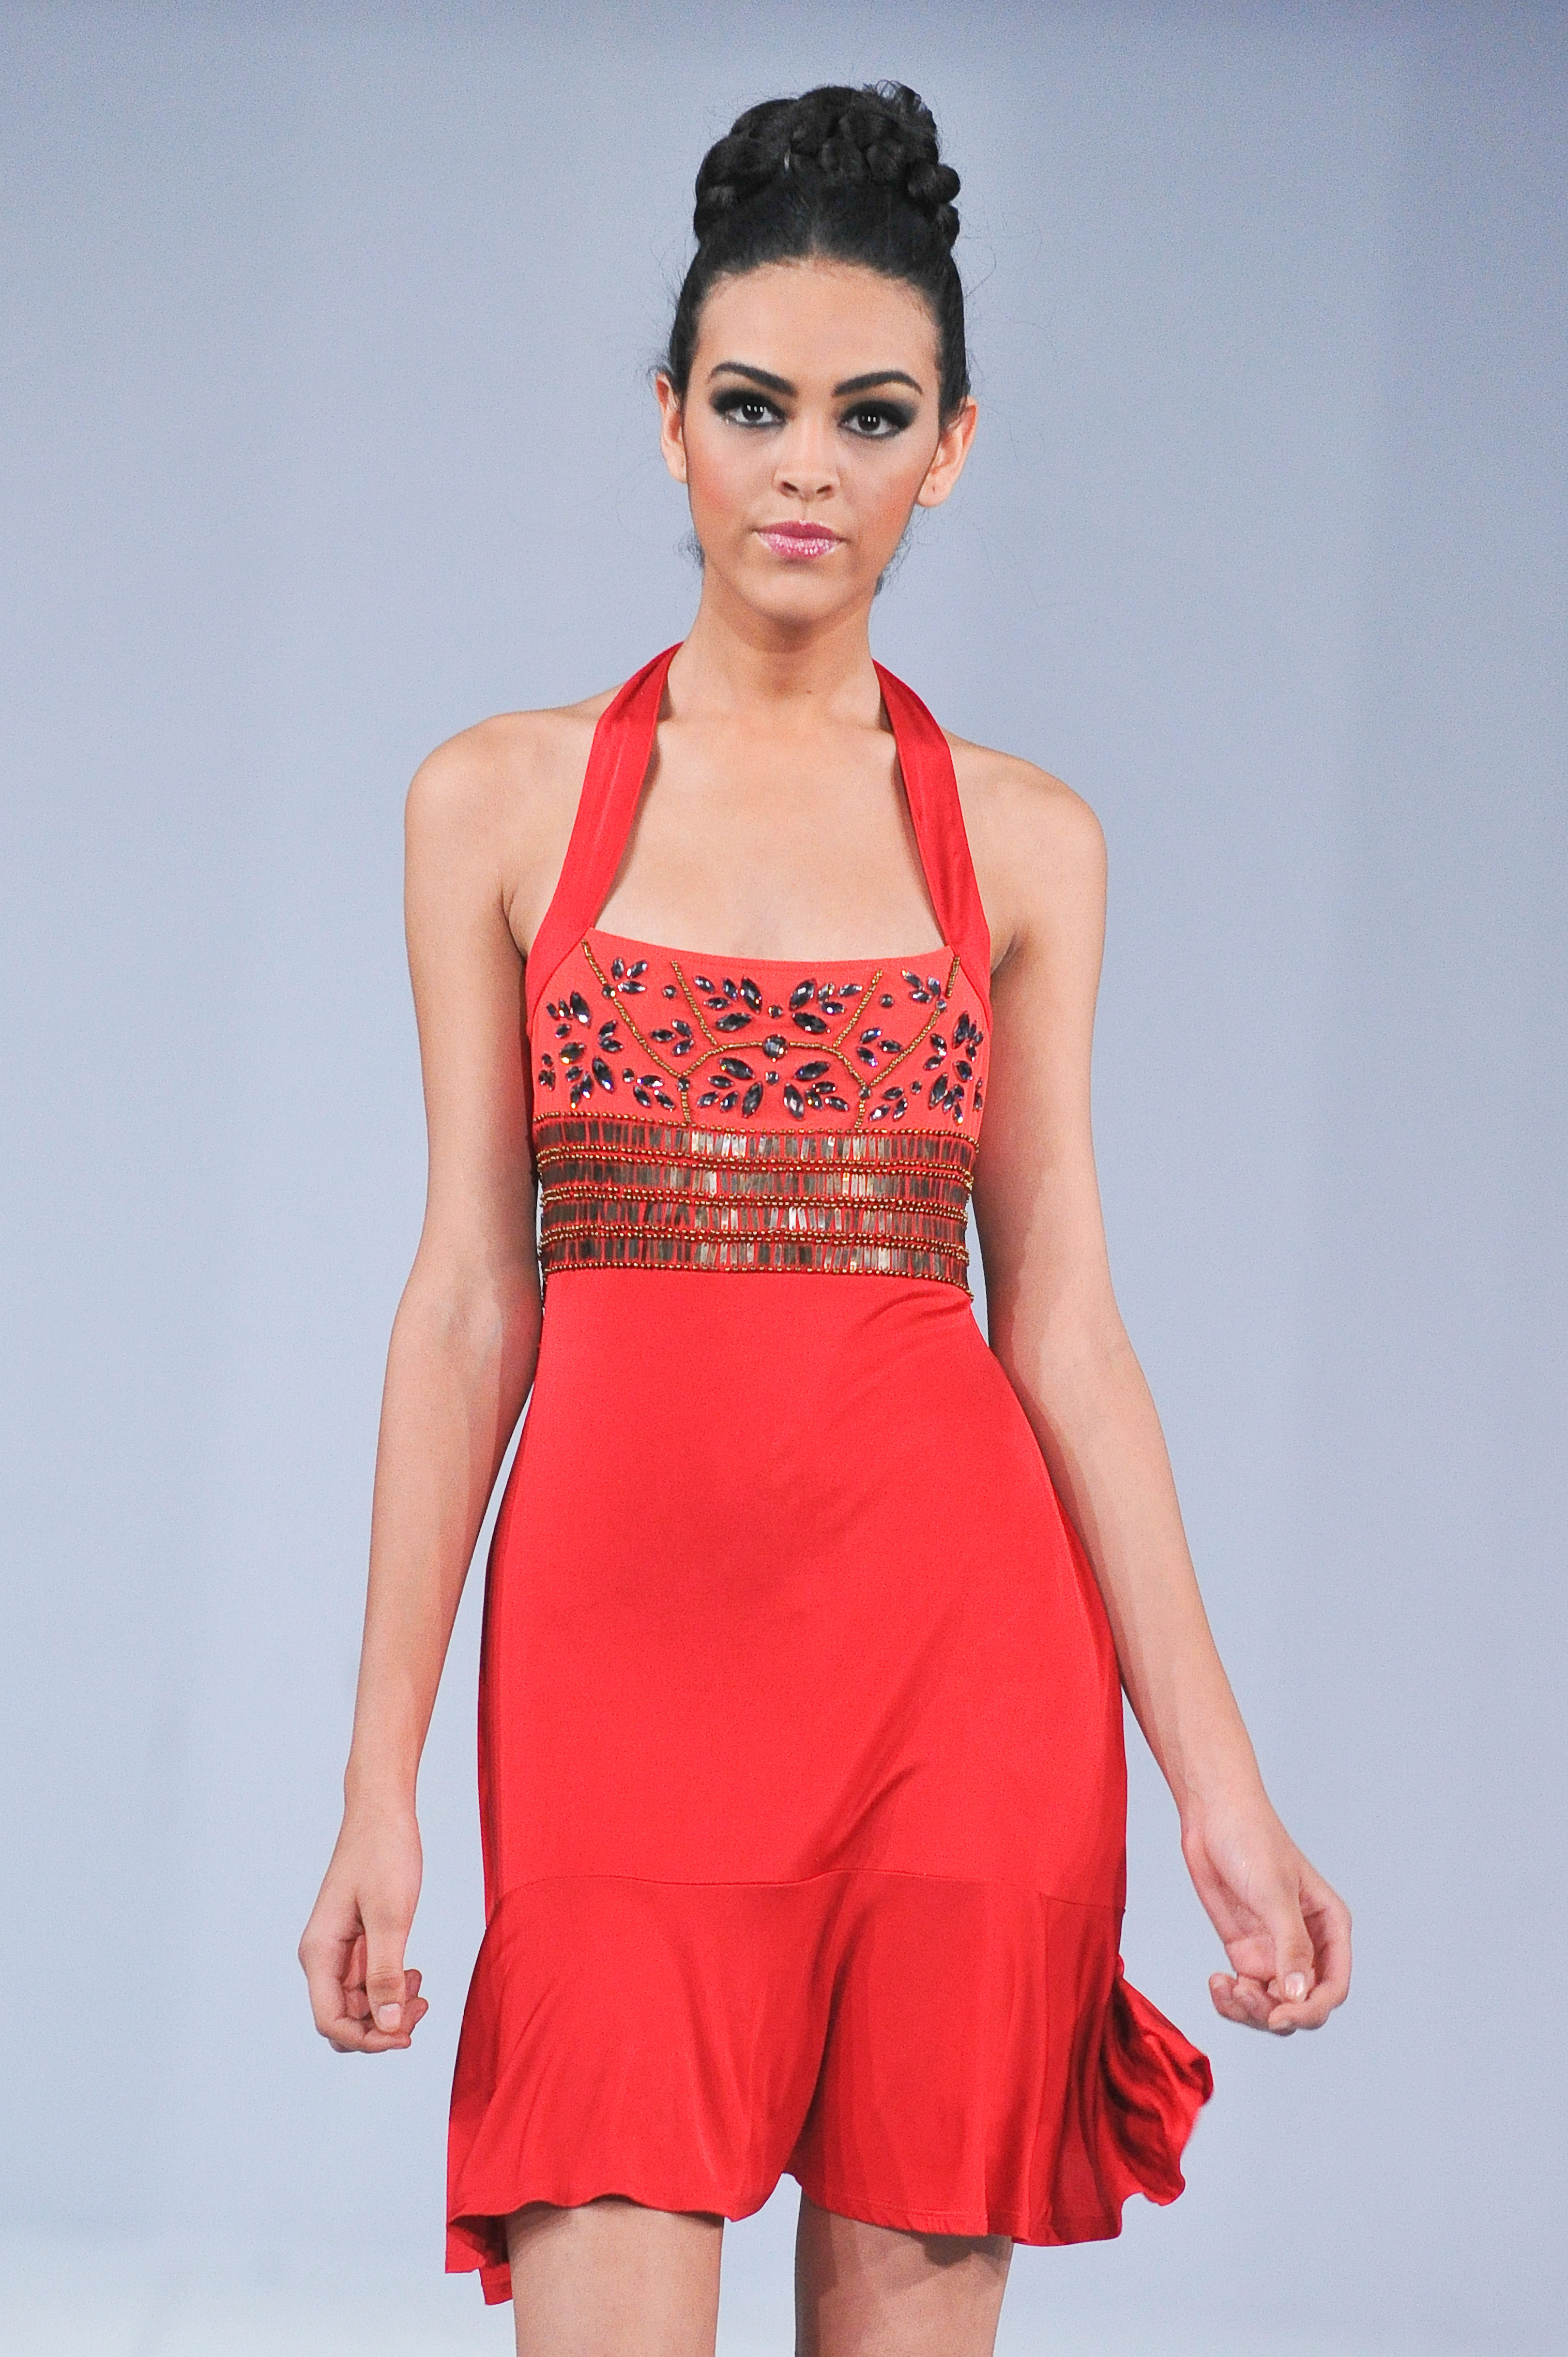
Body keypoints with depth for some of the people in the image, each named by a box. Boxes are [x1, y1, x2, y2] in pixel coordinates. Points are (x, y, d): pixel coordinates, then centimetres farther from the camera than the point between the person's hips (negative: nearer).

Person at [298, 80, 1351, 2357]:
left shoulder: (1024, 842, 8)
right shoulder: (504, 801, 6)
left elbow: (1061, 1315, 8)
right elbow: (470, 1297, 5)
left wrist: (1223, 1783, 2)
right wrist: (381, 1785, 1)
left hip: (960, 1651, 1)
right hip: (622, 1633, -1)